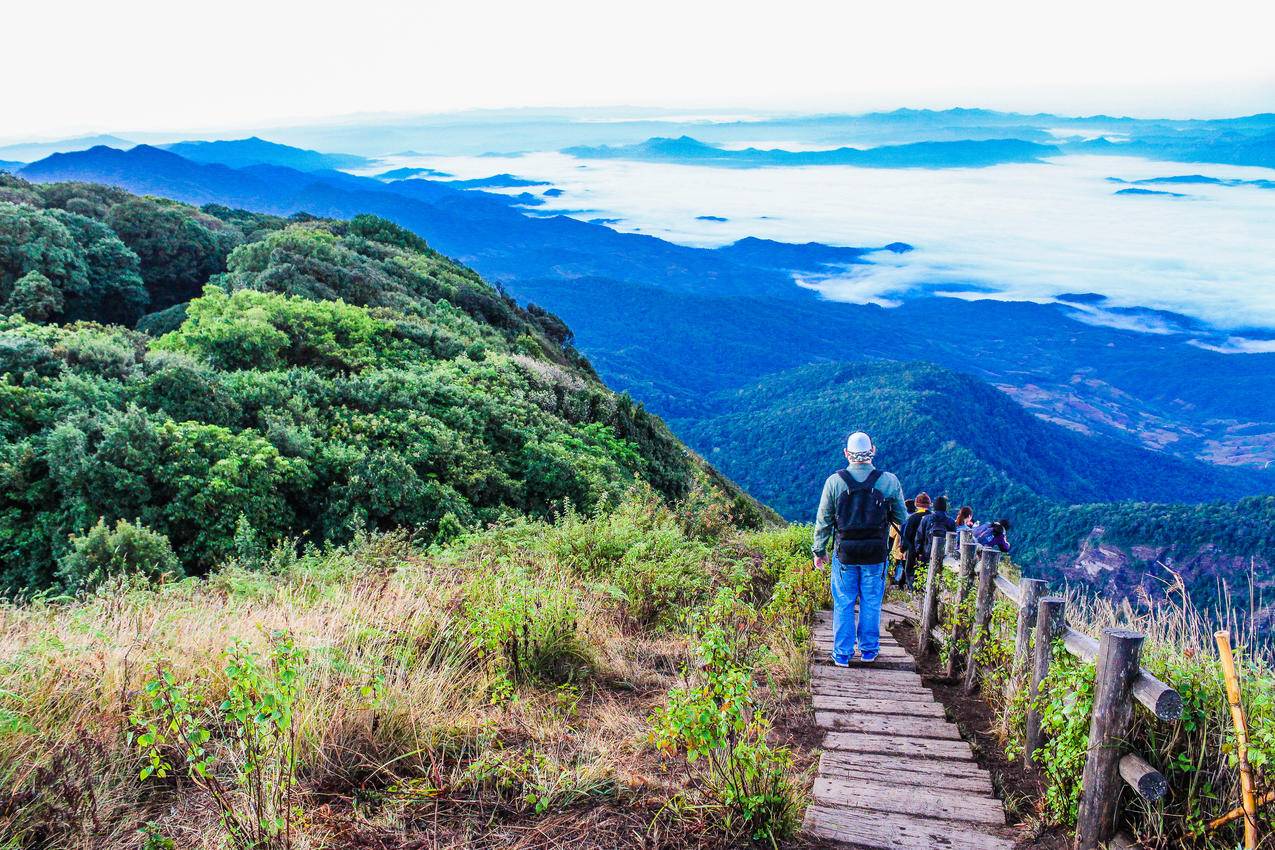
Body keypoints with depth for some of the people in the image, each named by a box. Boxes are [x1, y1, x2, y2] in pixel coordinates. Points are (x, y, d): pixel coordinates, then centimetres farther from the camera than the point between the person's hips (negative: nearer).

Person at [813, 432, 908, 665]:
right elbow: (902, 518, 3)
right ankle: (868, 650, 24)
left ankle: (842, 654, 15)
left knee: (843, 604, 10)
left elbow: (823, 521, -1)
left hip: (845, 554, 0)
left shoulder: (834, 481, -7)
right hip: (876, 555, 0)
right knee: (871, 604, 13)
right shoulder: (889, 481, -7)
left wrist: (819, 550, 10)